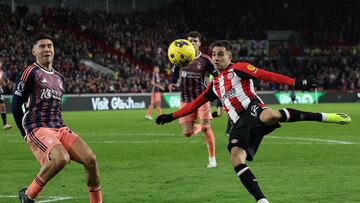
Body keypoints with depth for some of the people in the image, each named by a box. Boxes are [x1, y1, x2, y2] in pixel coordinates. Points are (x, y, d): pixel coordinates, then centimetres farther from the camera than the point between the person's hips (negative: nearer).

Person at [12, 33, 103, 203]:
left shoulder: (58, 78, 19)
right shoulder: (31, 72, -3)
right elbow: (16, 105, -4)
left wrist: (58, 128, 18)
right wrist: (26, 134, -2)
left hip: (60, 129, 7)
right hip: (38, 129, -7)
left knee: (90, 159, -12)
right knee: (61, 158, -33)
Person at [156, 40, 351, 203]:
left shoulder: (238, 68, 11)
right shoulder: (215, 85, 29)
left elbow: (267, 75, -2)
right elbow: (195, 104, 39)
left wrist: (295, 82, -14)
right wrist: (172, 116, 37)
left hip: (252, 110, -6)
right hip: (240, 125, 6)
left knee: (270, 116, -42)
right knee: (236, 157, -21)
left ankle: (324, 117, -29)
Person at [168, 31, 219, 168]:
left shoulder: (205, 60, -7)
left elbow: (217, 76, -4)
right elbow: (175, 72, 16)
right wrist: (172, 83, -4)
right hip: (185, 99, 3)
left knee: (206, 127, -12)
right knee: (187, 133, -5)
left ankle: (212, 159, 2)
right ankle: (200, 127, 32)